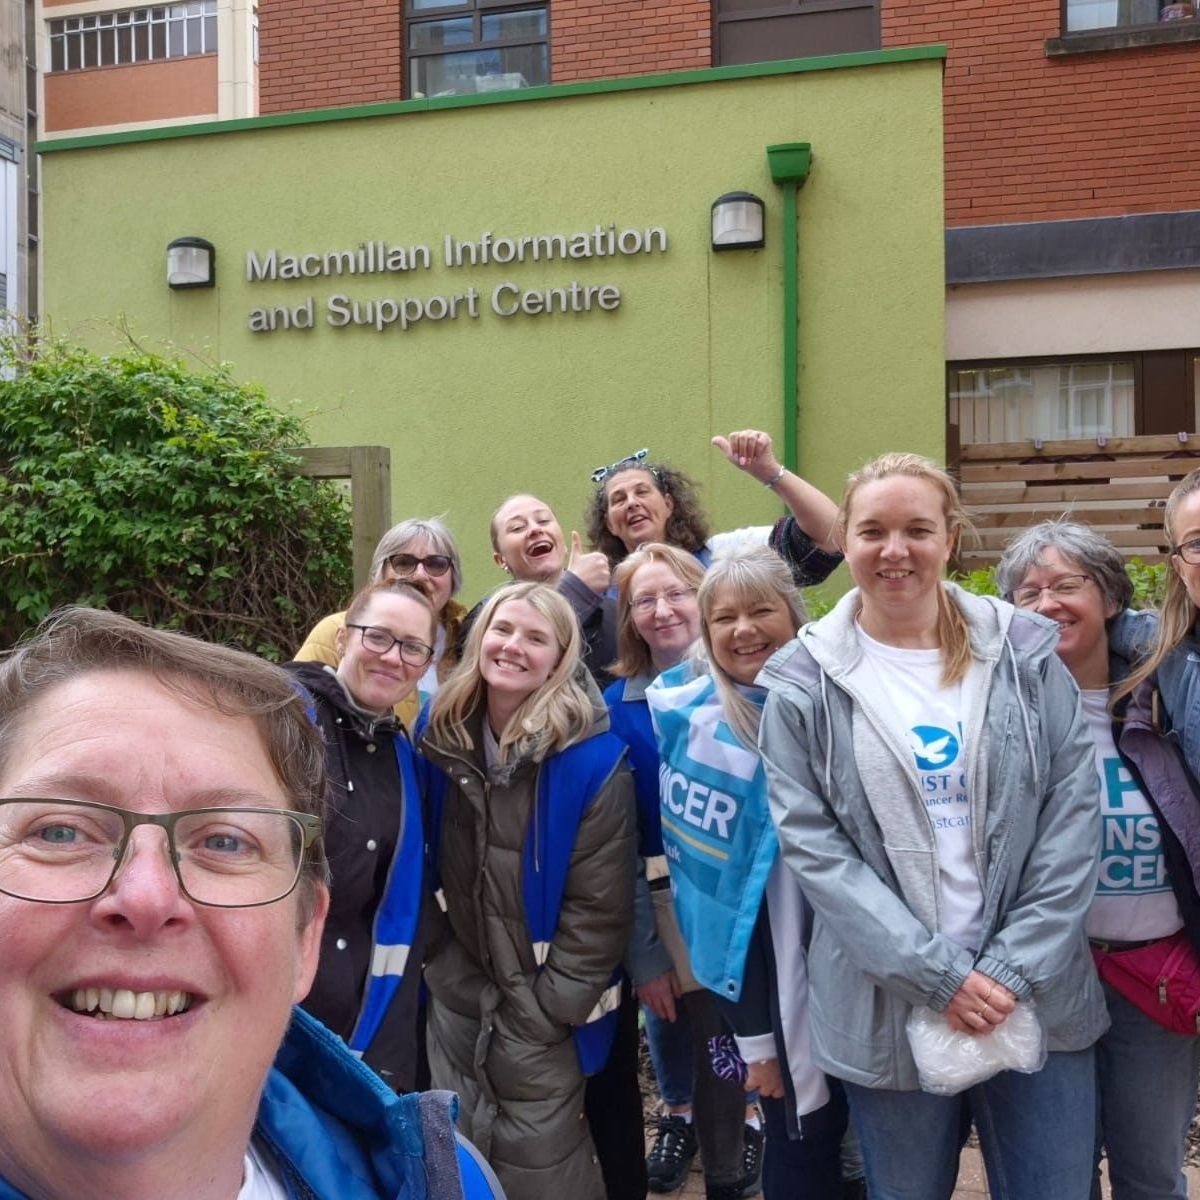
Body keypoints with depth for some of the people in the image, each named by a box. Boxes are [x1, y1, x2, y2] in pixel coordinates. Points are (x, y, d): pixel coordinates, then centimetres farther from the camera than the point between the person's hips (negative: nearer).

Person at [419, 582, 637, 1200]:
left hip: (542, 1005, -4)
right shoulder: (443, 737, -2)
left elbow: (599, 910, -14)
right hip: (456, 988, 5)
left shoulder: (592, 759, -17)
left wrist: (541, 1012, -13)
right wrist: (432, 955, 5)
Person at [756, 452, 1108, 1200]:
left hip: (1039, 998, 1)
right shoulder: (804, 684, -3)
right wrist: (936, 974, -14)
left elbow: (1073, 821, -2)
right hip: (888, 1006, -1)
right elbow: (811, 845, -8)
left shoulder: (1027, 655, 0)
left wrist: (1015, 969, -10)